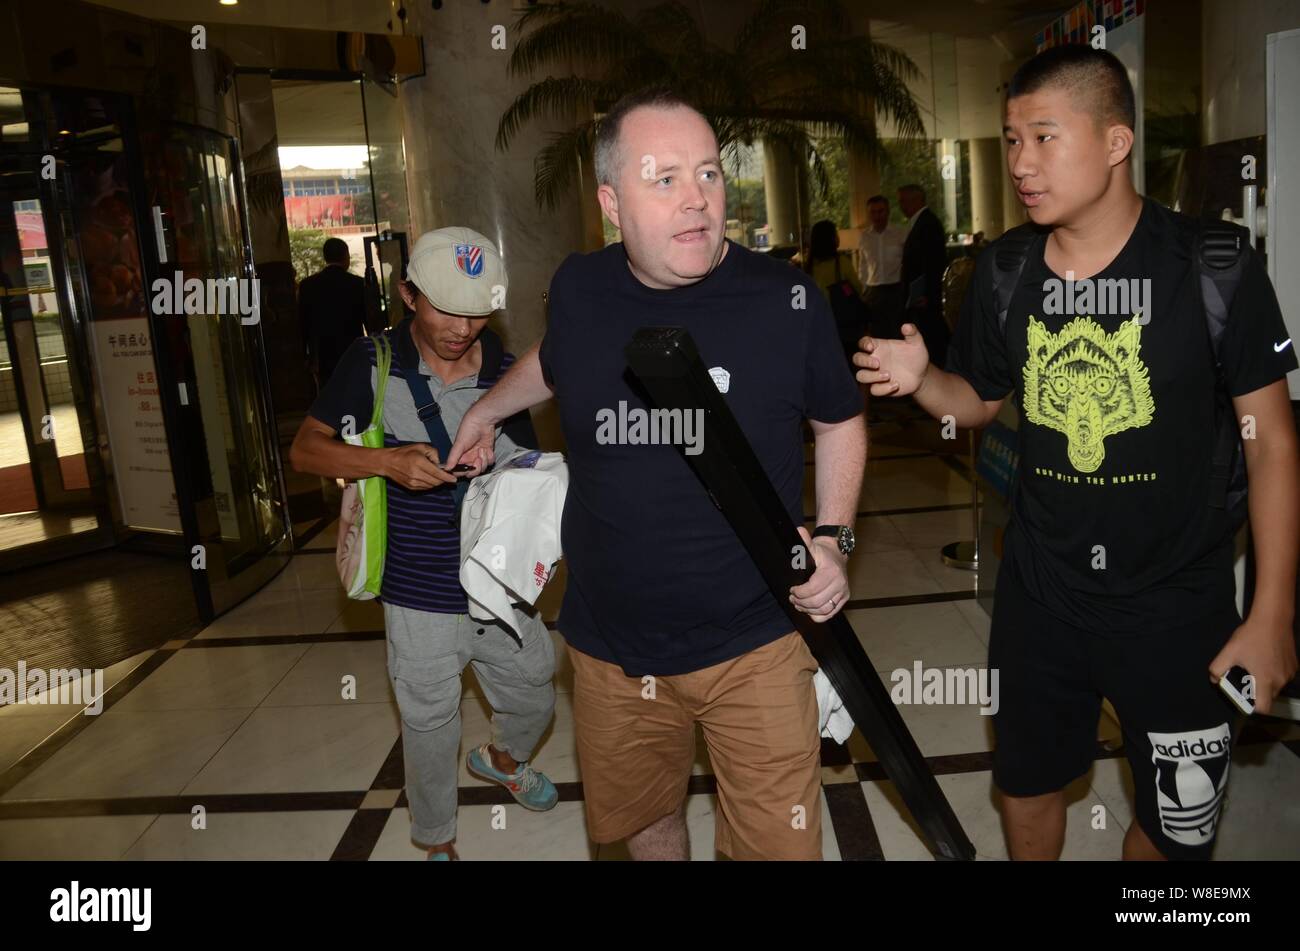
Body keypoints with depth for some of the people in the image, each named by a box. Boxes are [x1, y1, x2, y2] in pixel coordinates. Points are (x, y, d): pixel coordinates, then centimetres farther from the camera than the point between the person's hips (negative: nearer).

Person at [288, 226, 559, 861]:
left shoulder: (505, 370, -2)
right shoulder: (373, 364, -8)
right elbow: (305, 450, -7)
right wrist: (389, 462, -25)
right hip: (420, 600, -3)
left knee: (534, 698, 21)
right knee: (429, 728, 13)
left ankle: (502, 759, 57)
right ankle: (437, 841, 41)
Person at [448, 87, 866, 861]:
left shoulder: (787, 300, -13)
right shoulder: (579, 289, -7)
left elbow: (841, 421, 4)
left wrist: (832, 537, -9)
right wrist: (486, 410, 29)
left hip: (754, 645, -2)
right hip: (612, 646, 3)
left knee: (779, 843, 6)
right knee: (644, 822, 23)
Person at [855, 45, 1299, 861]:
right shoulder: (1004, 272, -4)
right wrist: (922, 379, -13)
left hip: (1178, 604, -2)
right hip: (1040, 595, 3)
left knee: (1177, 831, 14)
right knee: (1026, 791, 20)